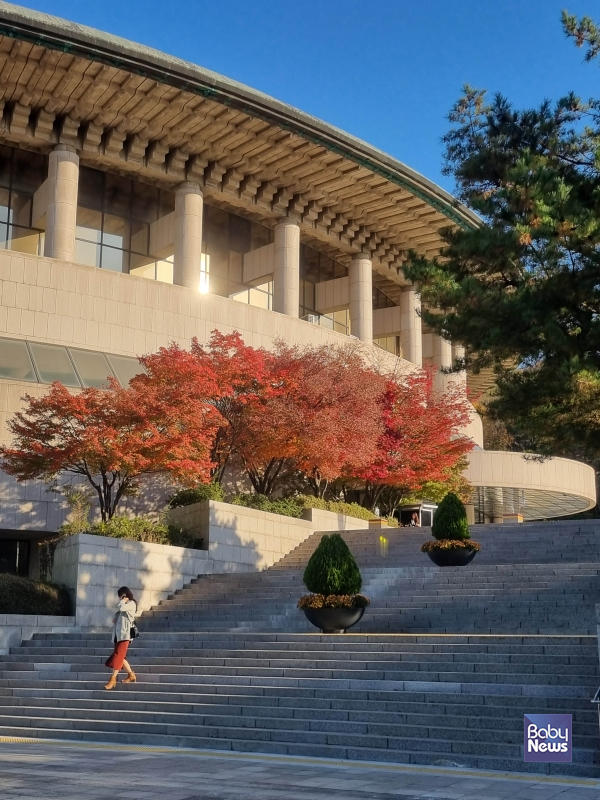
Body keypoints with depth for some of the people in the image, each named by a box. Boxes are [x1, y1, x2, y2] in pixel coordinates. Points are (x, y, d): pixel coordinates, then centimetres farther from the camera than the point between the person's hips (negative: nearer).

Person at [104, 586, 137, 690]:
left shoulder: (131, 604, -4)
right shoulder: (124, 605, 23)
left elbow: (120, 608, -20)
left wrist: (123, 600, -2)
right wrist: (115, 618, 3)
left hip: (124, 634, -9)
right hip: (118, 634, 9)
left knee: (117, 656, -13)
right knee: (120, 657, 8)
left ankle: (113, 679, -15)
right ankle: (131, 675, 19)